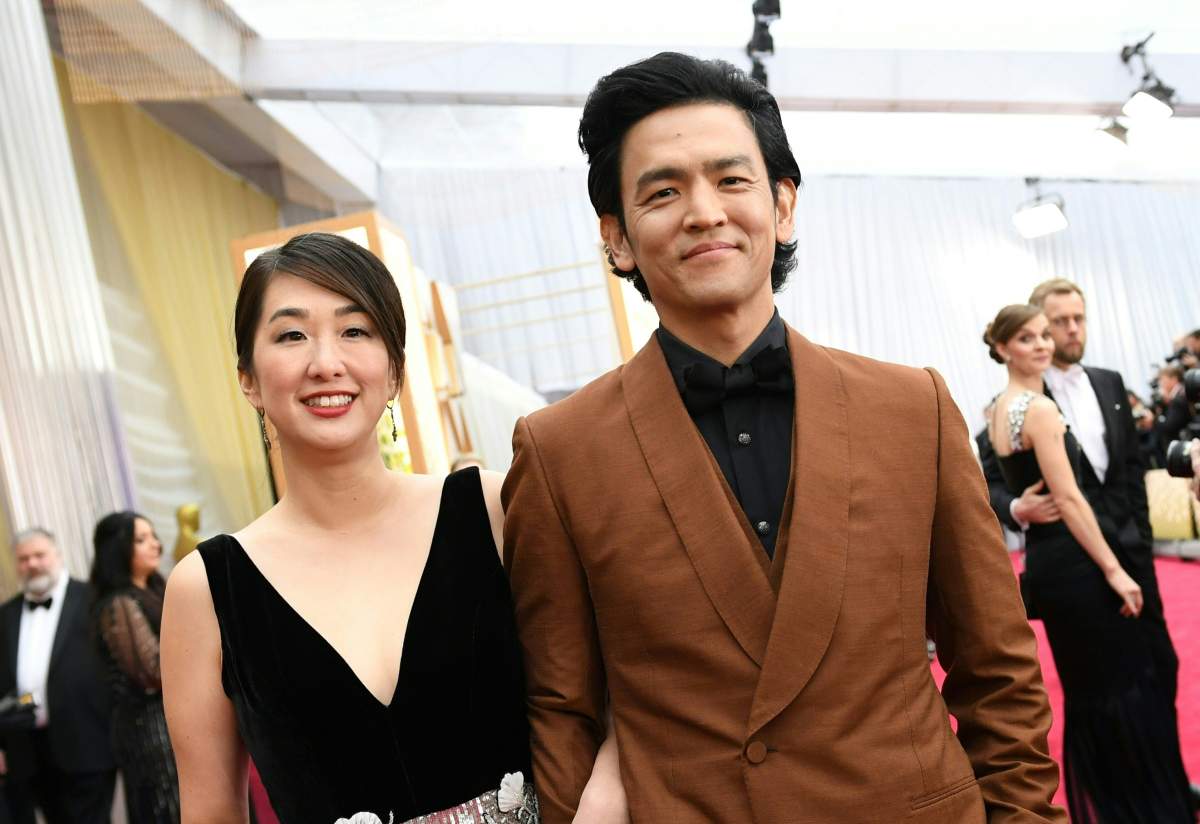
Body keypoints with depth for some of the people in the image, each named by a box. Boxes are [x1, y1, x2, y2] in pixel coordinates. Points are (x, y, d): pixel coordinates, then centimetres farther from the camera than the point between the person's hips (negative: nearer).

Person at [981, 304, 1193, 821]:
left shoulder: (998, 410, 12)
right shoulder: (1039, 408, -16)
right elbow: (1068, 498, -20)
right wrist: (1114, 569, -18)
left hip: (1044, 559, 9)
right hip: (1073, 560, -9)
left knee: (1087, 691, 17)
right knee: (1128, 685, 1)